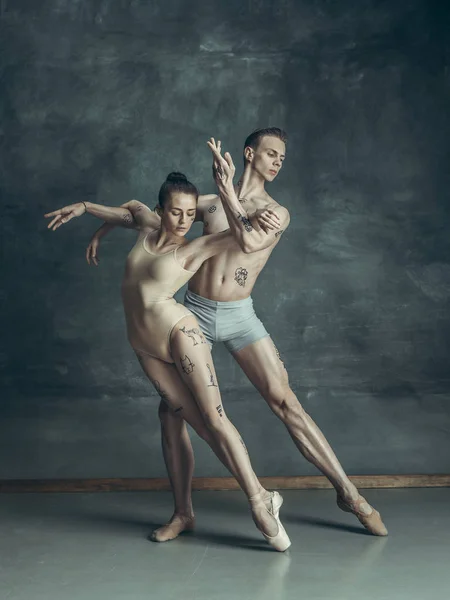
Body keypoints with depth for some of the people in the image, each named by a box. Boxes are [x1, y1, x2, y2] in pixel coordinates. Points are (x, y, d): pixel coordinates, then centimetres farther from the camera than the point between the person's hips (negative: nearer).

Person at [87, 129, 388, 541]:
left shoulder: (277, 213, 3)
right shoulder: (211, 203, 10)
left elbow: (249, 242, -20)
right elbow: (152, 216, 23)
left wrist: (224, 183, -19)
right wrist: (104, 226, 18)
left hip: (239, 317, -2)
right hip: (194, 313, 3)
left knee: (285, 402, -11)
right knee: (171, 410, -1)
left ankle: (348, 492, 0)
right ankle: (183, 512, 14)